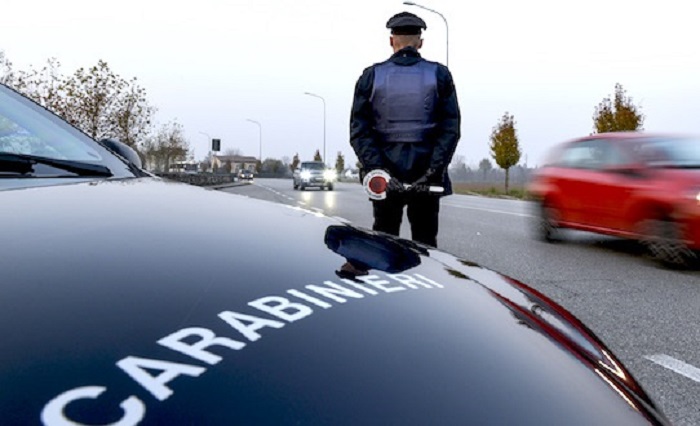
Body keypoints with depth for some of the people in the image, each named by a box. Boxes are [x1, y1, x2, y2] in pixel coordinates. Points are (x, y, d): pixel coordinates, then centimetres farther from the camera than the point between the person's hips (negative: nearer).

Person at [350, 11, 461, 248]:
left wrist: (378, 171, -10)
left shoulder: (371, 76, 2)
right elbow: (451, 129, -5)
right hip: (425, 173, 0)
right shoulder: (439, 75, 2)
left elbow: (359, 131, -5)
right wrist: (432, 172, -9)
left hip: (384, 175, 0)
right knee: (425, 243, 8)